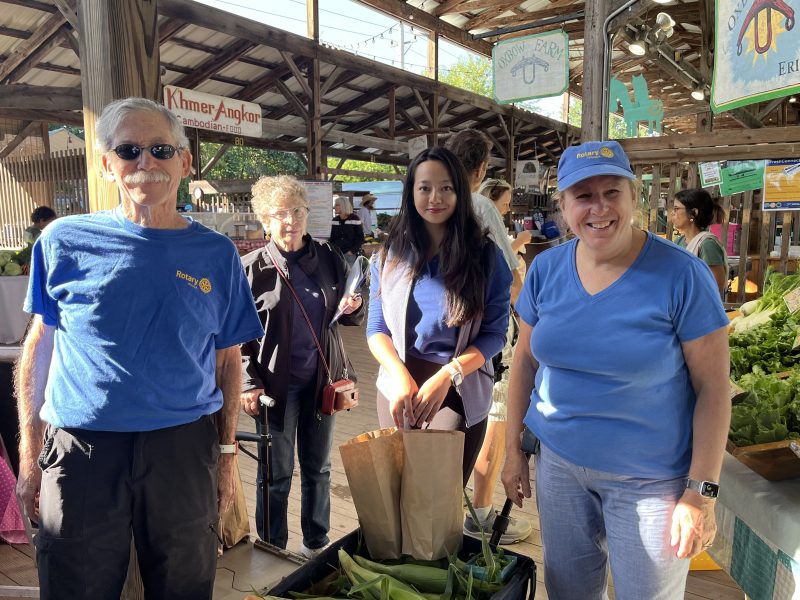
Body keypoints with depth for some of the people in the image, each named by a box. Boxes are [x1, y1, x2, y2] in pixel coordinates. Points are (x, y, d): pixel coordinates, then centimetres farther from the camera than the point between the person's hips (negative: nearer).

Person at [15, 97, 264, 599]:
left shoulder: (217, 254, 0)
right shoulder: (66, 241, -2)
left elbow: (227, 361, 5)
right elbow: (39, 350, 4)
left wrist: (227, 454, 5)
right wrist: (29, 458, 4)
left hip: (185, 450, 1)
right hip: (80, 448, 0)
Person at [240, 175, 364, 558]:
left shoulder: (329, 258, 3)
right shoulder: (253, 268, -7)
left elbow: (351, 317, 13)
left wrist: (353, 308, -10)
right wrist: (249, 383, -12)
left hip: (322, 377, 4)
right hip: (276, 381, -3)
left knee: (318, 466, 16)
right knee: (276, 474, 7)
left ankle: (316, 544, 34)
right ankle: (273, 552, 26)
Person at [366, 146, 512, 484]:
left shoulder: (485, 256, -4)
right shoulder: (390, 255, 2)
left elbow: (494, 334, -4)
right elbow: (376, 329, 3)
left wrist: (446, 375, -18)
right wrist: (401, 376, -15)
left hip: (459, 392, -2)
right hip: (399, 390, 3)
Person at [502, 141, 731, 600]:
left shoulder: (681, 275, -16)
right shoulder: (545, 270, -4)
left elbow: (713, 387, -13)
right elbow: (526, 360, 5)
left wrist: (701, 492, -14)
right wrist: (514, 449, 6)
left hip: (650, 477, -3)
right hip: (558, 462, 4)